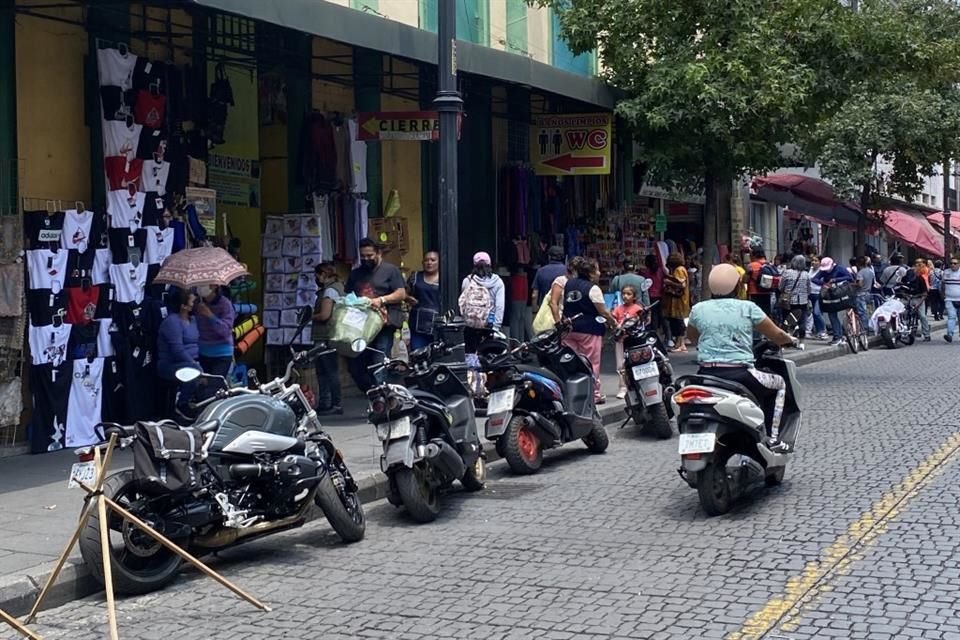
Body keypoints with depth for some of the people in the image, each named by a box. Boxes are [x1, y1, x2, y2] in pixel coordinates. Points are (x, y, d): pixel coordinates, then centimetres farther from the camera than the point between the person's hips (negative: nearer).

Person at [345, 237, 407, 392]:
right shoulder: (355, 274, 22)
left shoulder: (390, 270, 6)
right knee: (355, 366, 0)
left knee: (379, 366, -14)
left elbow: (401, 294, -1)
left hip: (383, 326, -6)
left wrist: (381, 299, -15)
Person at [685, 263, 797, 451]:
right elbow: (776, 334, 7)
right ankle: (772, 438, 16)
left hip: (707, 375, 3)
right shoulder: (748, 308, 1)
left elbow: (691, 336, 26)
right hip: (740, 375, -2)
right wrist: (790, 340, 28)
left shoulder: (698, 309, 7)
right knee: (779, 384, 24)